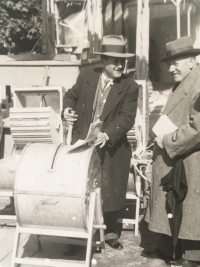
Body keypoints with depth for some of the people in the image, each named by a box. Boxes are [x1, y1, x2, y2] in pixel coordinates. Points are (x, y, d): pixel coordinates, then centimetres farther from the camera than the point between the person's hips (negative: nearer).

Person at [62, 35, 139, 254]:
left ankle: (110, 232, 28)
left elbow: (127, 118, -16)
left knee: (110, 190, 8)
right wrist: (67, 110, -4)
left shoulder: (130, 87, -7)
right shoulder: (86, 77, 0)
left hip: (111, 147, -1)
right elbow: (71, 95, 17)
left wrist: (107, 135, -30)